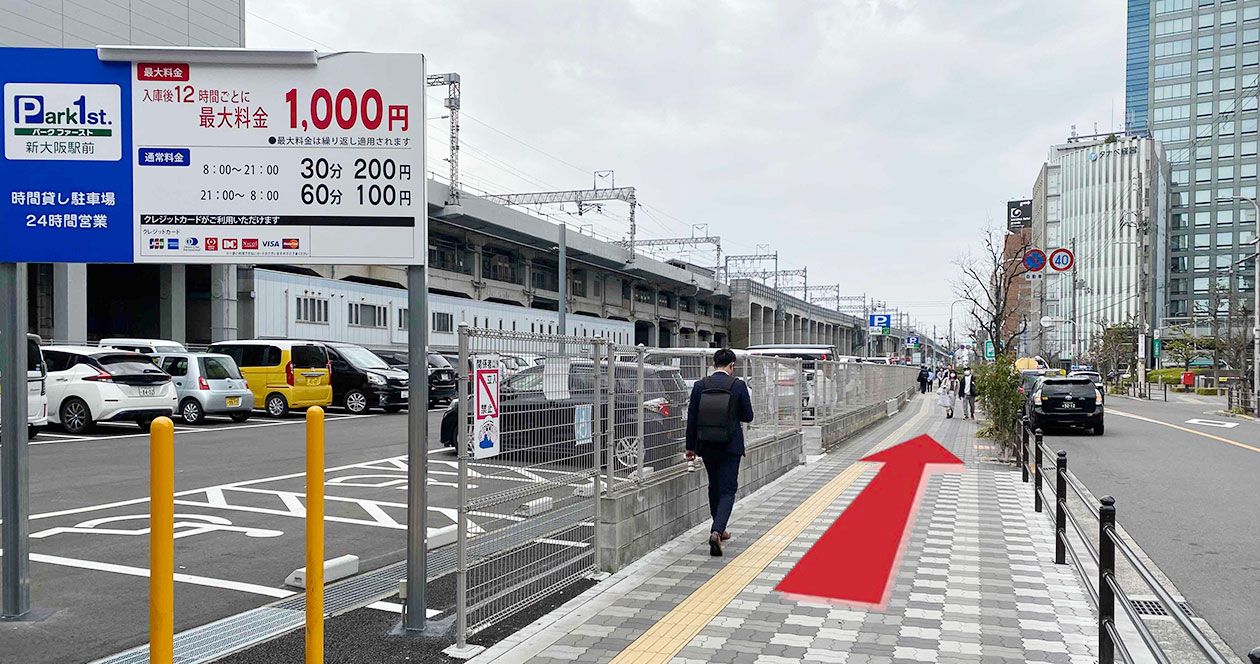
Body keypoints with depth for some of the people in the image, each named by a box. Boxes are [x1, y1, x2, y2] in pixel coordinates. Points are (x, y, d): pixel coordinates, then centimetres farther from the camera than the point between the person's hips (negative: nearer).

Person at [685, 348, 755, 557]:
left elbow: (691, 419, 1)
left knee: (714, 486, 20)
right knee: (727, 490, 0)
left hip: (706, 446, 3)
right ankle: (717, 531, -19)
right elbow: (748, 416, -3)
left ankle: (719, 530, 32)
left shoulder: (700, 386, -1)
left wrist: (690, 447, 8)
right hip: (730, 446, -3)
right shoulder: (738, 385, -9)